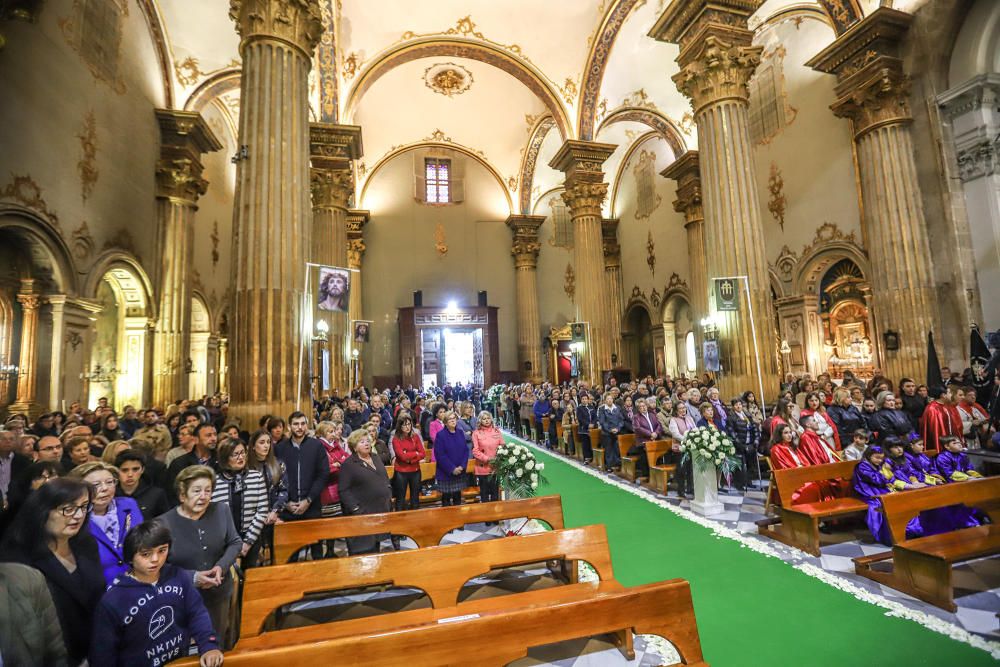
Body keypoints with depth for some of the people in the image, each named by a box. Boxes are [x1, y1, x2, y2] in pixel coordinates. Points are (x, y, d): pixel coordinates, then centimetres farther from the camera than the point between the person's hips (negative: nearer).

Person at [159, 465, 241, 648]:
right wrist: (192, 578, -21)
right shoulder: (164, 523, -17)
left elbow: (235, 542, 2)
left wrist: (221, 566, -15)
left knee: (216, 646, 23)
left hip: (219, 595, 3)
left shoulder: (221, 510, -7)